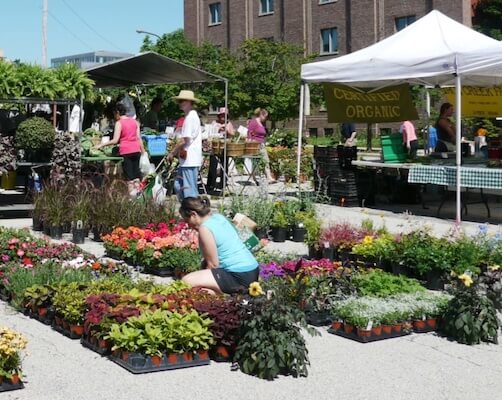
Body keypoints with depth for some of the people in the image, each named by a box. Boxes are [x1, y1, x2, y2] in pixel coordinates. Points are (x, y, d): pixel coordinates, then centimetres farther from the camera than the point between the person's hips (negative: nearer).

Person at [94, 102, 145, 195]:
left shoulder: (119, 123, -5)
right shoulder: (134, 121, 11)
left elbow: (115, 140, -12)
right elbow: (139, 138, 9)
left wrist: (101, 145, -8)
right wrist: (143, 151, 14)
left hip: (125, 151, -5)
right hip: (136, 150, 5)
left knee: (128, 174, 1)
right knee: (136, 171, 10)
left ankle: (132, 193, 0)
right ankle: (137, 191, 10)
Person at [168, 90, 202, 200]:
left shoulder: (190, 117, -14)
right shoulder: (192, 116, 17)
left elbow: (184, 140, -18)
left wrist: (172, 153, -10)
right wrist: (175, 151, 16)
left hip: (189, 160, -10)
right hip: (187, 159, 10)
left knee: (189, 190, -6)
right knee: (178, 186, 14)